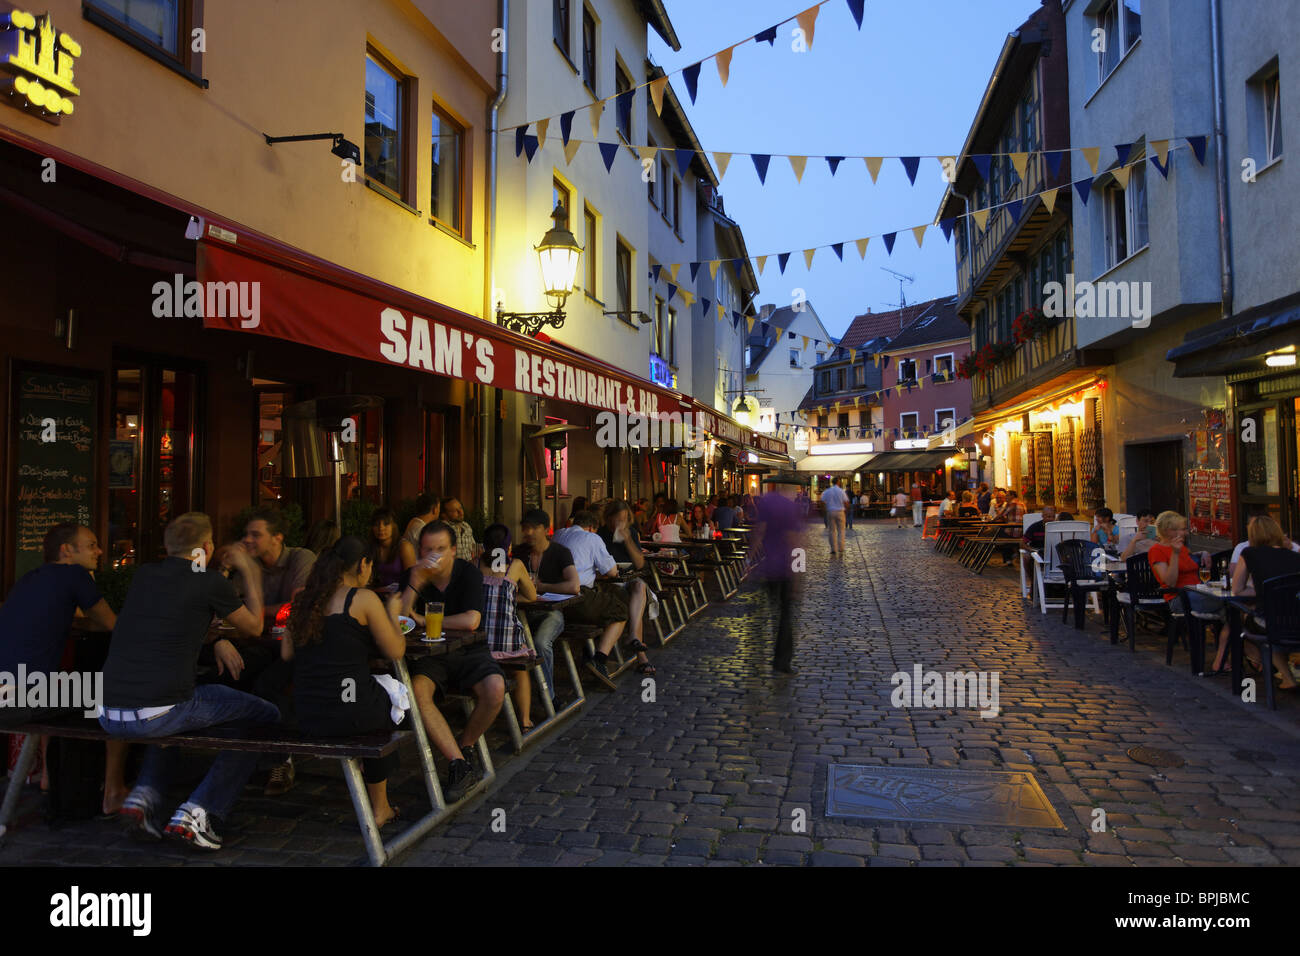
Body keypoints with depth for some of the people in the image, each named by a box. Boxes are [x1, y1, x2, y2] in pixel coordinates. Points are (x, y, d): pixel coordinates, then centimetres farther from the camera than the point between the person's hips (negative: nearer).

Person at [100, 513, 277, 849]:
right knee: (265, 715, 9)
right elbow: (254, 627, 12)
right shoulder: (210, 582, -4)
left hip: (109, 716, 7)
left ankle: (143, 797, 20)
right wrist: (250, 572, 20)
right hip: (158, 715, -7)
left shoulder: (143, 574, 13)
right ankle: (196, 812, 2)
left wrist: (215, 640, 29)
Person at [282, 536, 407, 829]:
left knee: (379, 702, 29)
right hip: (350, 714, -6)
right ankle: (380, 809, 33)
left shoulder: (303, 599, 9)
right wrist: (391, 614, 12)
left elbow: (287, 653, 16)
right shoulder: (364, 598, -8)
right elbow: (395, 651, -4)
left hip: (307, 717, 6)